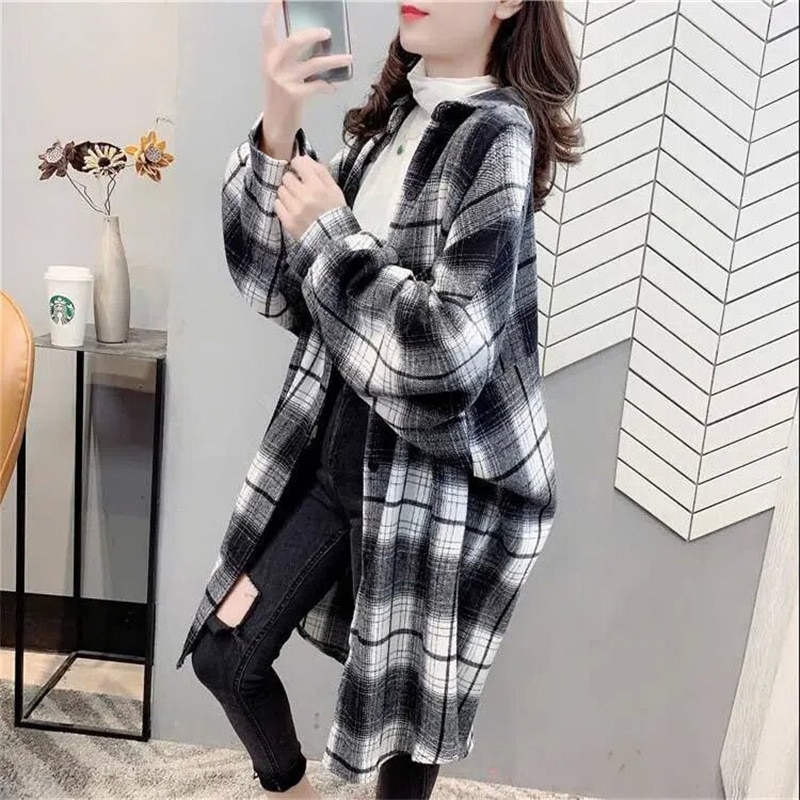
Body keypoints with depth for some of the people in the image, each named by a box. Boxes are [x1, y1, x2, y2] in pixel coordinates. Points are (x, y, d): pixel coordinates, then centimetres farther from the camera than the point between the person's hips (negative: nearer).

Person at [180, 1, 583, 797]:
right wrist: (277, 133, -12)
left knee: (407, 700, 14)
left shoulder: (497, 135, -16)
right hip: (334, 448, 7)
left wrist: (331, 235, -16)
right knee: (223, 651, 12)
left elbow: (450, 352, -25)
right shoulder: (390, 113, 5)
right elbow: (273, 283, 1)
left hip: (440, 477, -6)